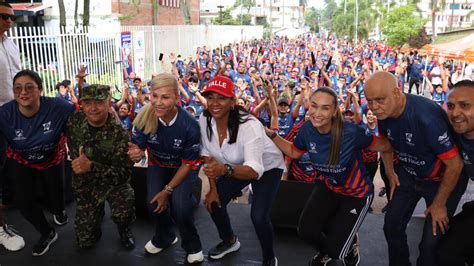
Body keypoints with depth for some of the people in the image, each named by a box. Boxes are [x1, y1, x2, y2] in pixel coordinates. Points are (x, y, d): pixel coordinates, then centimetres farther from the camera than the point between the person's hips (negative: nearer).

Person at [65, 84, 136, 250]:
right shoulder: (73, 121, -13)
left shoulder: (119, 134, -24)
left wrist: (91, 167, -40)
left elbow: (124, 173, -28)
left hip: (113, 182, -3)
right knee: (85, 241, 7)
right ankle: (98, 211, 39)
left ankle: (124, 230, 3)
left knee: (123, 212, -35)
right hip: (84, 185, 4)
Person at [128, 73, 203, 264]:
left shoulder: (189, 125, -31)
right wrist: (135, 154, -40)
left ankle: (193, 246, 9)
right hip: (158, 164, 3)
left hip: (184, 167, -3)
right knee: (154, 202, -13)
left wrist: (167, 190, -18)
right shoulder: (145, 117, -26)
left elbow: (188, 163, -19)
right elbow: (137, 146, -14)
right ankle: (164, 238, 22)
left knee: (179, 203, -20)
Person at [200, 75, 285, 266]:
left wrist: (224, 170, -62)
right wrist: (213, 188, -6)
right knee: (213, 203, 1)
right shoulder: (204, 121, -20)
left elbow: (255, 170, -46)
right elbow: (208, 156, -6)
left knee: (258, 216, -19)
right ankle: (229, 241, 32)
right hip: (235, 167, 6)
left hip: (267, 167, -6)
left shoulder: (248, 125, -38)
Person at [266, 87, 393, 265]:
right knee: (305, 231, -12)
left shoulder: (350, 131, -30)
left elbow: (384, 146, -13)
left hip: (357, 193, -4)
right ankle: (326, 251, 25)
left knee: (336, 251, -9)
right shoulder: (307, 129, -16)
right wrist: (271, 135, -5)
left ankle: (351, 244, 31)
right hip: (328, 187, 4)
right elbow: (294, 152, 4)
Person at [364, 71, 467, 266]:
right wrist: (390, 172, 7)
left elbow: (455, 164, -26)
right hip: (409, 175, 6)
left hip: (442, 180, -6)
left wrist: (439, 204, -15)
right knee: (392, 225, 11)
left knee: (432, 241, -4)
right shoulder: (383, 112, -15)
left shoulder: (427, 116, -36)